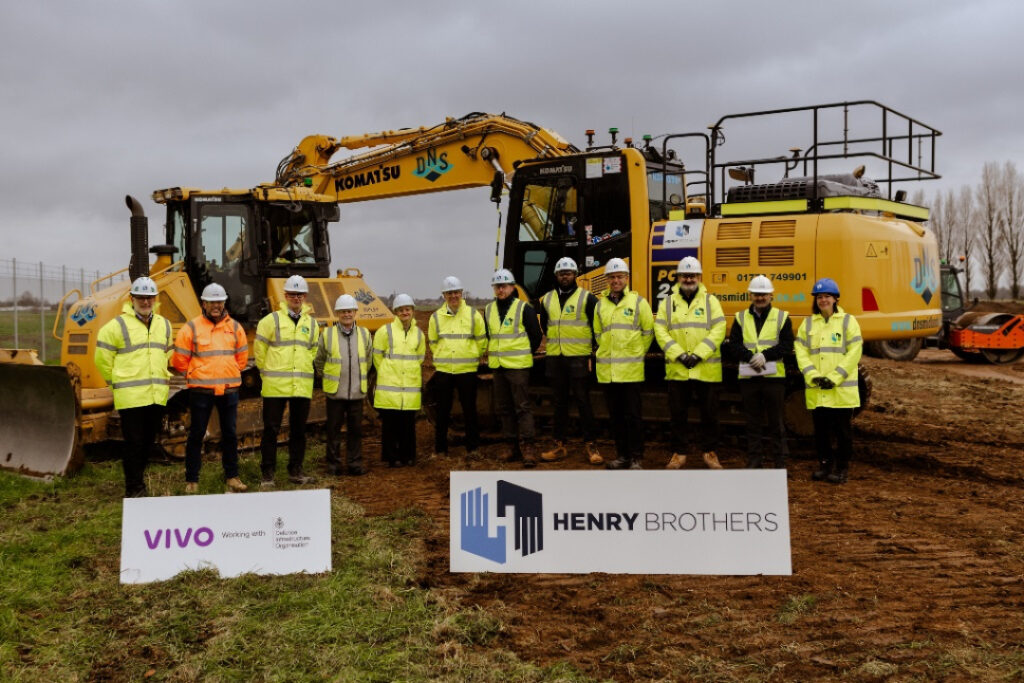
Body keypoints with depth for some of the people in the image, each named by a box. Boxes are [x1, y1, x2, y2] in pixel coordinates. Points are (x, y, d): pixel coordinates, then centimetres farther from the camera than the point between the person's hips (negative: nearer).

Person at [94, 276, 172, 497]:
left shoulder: (163, 325, 12)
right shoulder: (118, 325, -7)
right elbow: (102, 358, -2)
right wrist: (116, 381, 1)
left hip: (157, 396, 6)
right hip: (130, 396, -6)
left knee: (148, 442, 14)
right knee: (134, 443, -3)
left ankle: (137, 477, 29)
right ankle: (134, 489, 4)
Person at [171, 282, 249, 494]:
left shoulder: (234, 327, 8)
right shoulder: (191, 327, -3)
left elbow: (242, 357, 17)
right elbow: (180, 359, 2)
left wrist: (229, 375, 13)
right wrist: (194, 376, 7)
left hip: (229, 389, 3)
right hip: (200, 390, -3)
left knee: (230, 434, 9)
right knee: (196, 434, 3)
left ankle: (231, 477, 20)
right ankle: (191, 481, 12)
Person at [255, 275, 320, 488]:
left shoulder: (312, 324, 11)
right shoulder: (271, 320, -2)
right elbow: (260, 348, 3)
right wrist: (268, 371, 8)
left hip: (302, 387, 4)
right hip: (275, 386, -4)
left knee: (298, 430, 9)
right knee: (271, 430, -1)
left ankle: (295, 470, 20)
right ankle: (267, 474, 7)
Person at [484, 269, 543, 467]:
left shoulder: (524, 309, -5)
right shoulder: (488, 310, 10)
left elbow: (536, 336, -1)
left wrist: (525, 354, 5)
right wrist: (492, 354, 15)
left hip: (518, 366, -6)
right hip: (497, 367, 6)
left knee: (522, 407, -8)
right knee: (504, 408, 8)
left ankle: (527, 447, -6)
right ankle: (515, 446, 16)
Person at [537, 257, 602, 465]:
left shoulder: (587, 298, -2)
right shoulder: (547, 299, 11)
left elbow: (597, 327, -1)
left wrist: (592, 353, -4)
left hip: (578, 358, -4)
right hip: (554, 359, 4)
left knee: (583, 401, -2)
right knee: (559, 402, 10)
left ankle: (590, 445, 4)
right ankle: (559, 445, 16)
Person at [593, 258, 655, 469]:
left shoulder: (638, 302, 0)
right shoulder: (600, 305, 10)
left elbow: (648, 332, 4)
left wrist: (637, 353, 6)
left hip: (631, 370, -4)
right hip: (607, 370, 4)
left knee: (633, 415, -2)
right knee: (615, 416, 9)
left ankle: (636, 458, 5)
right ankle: (622, 455, 18)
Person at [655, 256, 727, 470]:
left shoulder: (710, 300, 4)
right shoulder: (668, 302, 7)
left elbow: (718, 330, -6)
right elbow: (660, 331, -2)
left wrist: (698, 354, -16)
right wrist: (679, 354, -13)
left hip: (706, 370, -1)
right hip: (677, 369, 1)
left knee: (709, 413, 6)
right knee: (678, 413, 7)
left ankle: (709, 452, 19)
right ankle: (678, 453, 18)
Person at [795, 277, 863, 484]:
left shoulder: (848, 321, 2)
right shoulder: (808, 324, 11)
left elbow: (853, 353, -6)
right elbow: (801, 352, 3)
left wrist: (834, 377, -14)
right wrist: (813, 376, -11)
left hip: (842, 389, -3)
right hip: (816, 390, 3)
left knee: (842, 430, 3)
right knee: (821, 430, 9)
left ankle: (842, 467, 13)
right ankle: (825, 464, 21)